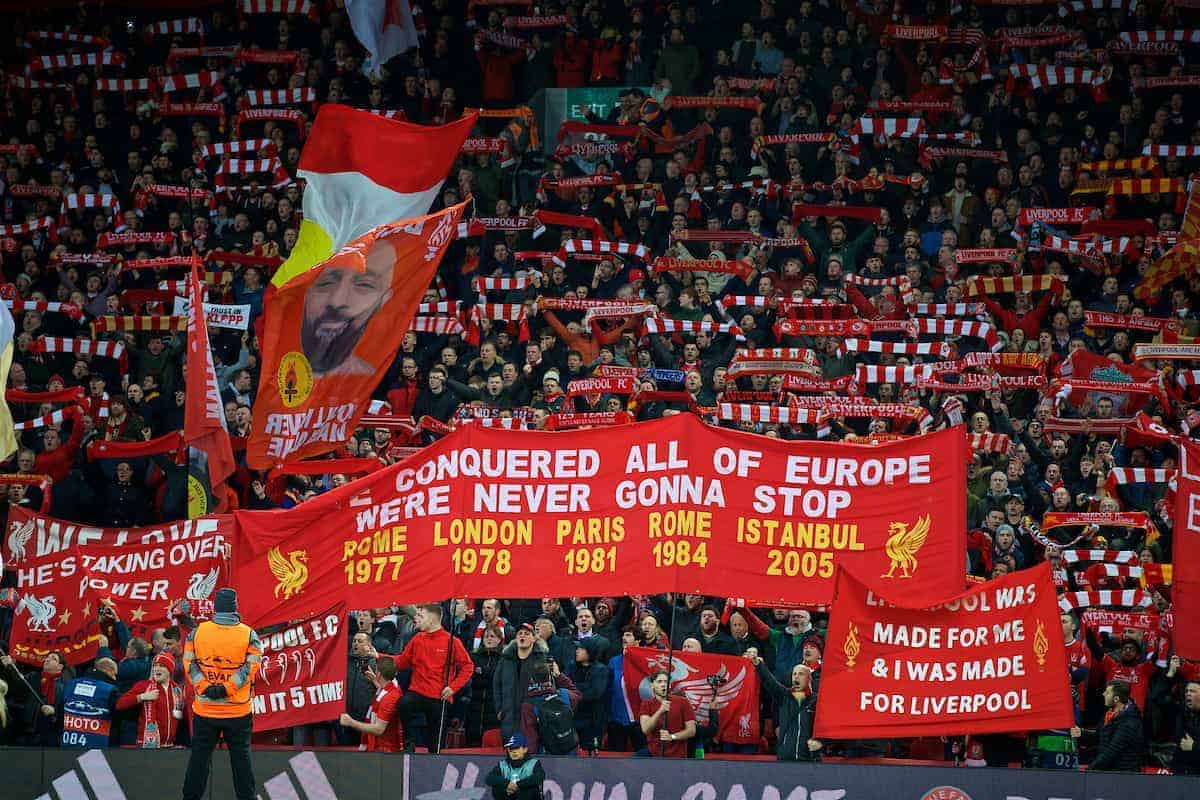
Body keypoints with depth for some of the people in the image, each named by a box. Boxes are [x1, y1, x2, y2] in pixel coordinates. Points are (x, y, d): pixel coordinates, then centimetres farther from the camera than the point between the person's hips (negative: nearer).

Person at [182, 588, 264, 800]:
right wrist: (227, 688, -15)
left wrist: (205, 688, -12)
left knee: (199, 758, 8)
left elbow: (190, 663, -5)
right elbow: (250, 666, -12)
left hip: (204, 709, 1)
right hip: (238, 711, -1)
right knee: (241, 757, 7)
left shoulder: (197, 632, -1)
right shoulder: (248, 634, -5)